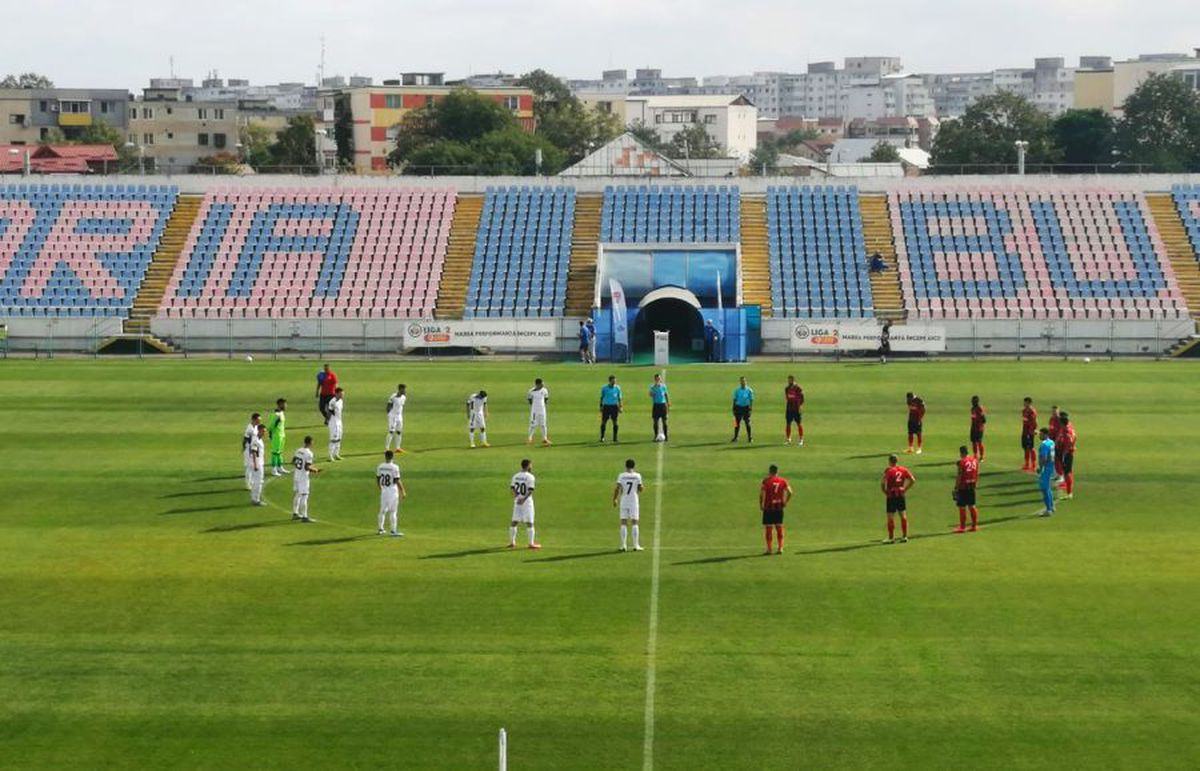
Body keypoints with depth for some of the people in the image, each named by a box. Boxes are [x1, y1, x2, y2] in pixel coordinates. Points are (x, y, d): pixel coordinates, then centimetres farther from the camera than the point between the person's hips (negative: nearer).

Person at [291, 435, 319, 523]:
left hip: (296, 475, 8)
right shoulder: (309, 453, -17)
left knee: (297, 494, 17)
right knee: (304, 496, -3)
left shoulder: (298, 451, 6)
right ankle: (304, 517, -1)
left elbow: (293, 462, 12)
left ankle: (295, 513, 26)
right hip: (303, 477, -8)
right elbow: (307, 467, -23)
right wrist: (315, 470, -5)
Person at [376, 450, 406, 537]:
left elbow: (377, 479, 11)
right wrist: (403, 491, -8)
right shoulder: (394, 467, -15)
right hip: (393, 490, -5)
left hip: (383, 491, 5)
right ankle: (393, 531, 2)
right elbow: (397, 481, -16)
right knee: (393, 511, 1)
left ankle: (380, 529, 23)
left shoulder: (380, 467, 3)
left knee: (383, 510, 16)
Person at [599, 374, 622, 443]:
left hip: (614, 406, 1)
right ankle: (602, 438, 9)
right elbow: (601, 397, 7)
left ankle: (615, 438, 7)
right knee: (603, 422, -1)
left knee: (615, 422, -2)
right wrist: (601, 406, 2)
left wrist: (621, 406, 0)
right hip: (606, 406, -1)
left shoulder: (617, 388, 2)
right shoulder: (604, 388, 0)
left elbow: (619, 398, 8)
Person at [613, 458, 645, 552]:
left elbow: (617, 488, -10)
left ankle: (623, 545, 0)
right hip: (634, 501, 0)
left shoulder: (621, 476, -3)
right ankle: (636, 545, 1)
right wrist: (643, 487, 21)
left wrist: (614, 499, -1)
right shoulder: (637, 476, -3)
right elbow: (640, 489, -1)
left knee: (623, 523, 3)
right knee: (634, 523, 3)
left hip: (624, 501, 0)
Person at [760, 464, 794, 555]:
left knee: (768, 527, 3)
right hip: (779, 507, 3)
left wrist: (761, 505, -2)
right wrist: (785, 502, 8)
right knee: (779, 527, 11)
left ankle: (769, 549, 2)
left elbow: (761, 494, -13)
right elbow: (790, 493, 0)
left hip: (768, 507, -3)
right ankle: (780, 548, 8)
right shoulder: (783, 481, 4)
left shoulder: (766, 481, -7)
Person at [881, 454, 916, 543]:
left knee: (890, 516, 1)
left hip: (891, 495, -5)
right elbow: (913, 480, 6)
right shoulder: (903, 470, 4)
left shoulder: (888, 470, -10)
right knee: (903, 515, 11)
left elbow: (882, 482, -20)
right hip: (901, 495, 5)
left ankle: (891, 538, 4)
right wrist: (905, 489, 9)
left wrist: (884, 492, -5)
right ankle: (904, 536, 14)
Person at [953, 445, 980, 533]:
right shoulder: (975, 460, 4)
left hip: (963, 487, -7)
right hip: (972, 486, 7)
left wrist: (956, 487, -9)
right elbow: (977, 474, 10)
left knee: (962, 507, 1)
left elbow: (959, 477, -16)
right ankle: (974, 525, 19)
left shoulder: (961, 462, -16)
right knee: (972, 506, 15)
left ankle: (962, 527, 4)